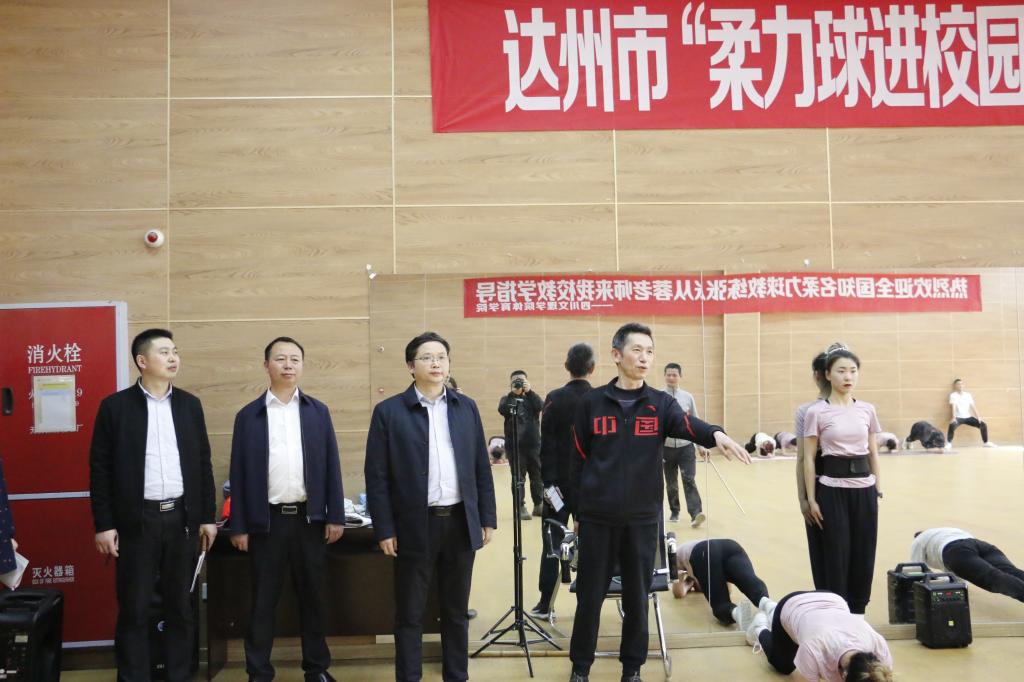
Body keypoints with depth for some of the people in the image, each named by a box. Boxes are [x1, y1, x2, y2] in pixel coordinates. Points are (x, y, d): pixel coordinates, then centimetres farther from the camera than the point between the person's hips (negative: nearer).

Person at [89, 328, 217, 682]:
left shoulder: (190, 404, 8)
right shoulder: (115, 406, -2)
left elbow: (203, 463, 10)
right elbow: (100, 468, -2)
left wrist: (208, 517, 7)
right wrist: (104, 524, -7)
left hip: (182, 518, 3)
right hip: (137, 520, -3)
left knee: (180, 606, 10)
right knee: (134, 609, 4)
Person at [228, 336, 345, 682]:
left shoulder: (318, 411, 5)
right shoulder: (248, 415, 2)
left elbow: (331, 466, 4)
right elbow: (238, 473, 2)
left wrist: (335, 516, -1)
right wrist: (238, 526, -2)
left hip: (309, 518, 1)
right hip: (266, 520, -1)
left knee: (313, 596, 10)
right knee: (263, 600, 6)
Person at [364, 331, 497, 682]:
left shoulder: (466, 407, 7)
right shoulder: (389, 411, -4)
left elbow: (481, 467, 9)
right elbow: (376, 476, -4)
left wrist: (487, 518, 6)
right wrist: (384, 529, -8)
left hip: (461, 522, 3)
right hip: (415, 525, -3)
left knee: (456, 611, 15)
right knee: (410, 614, 7)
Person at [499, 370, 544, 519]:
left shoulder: (532, 397, 10)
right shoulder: (507, 398, 5)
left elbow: (541, 406, -11)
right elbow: (502, 410, -16)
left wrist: (529, 391, -19)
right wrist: (512, 393, -22)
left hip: (534, 444, 2)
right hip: (514, 445, -2)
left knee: (538, 475, 7)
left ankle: (539, 505, 19)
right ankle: (520, 507, 7)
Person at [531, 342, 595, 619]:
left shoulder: (555, 399, -10)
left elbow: (547, 444, -12)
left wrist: (548, 481, -9)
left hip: (561, 481, -2)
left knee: (553, 541, 6)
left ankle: (545, 603, 7)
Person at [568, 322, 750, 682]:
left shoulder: (660, 402, 2)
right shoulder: (592, 402, -1)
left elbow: (686, 423, -19)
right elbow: (578, 460, 3)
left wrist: (715, 434, -40)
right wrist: (577, 510, 4)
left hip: (643, 517, 1)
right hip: (597, 517, -1)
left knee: (637, 597, 11)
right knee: (590, 596, 8)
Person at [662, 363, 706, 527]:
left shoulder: (688, 397, 3)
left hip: (686, 447, 0)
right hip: (667, 448, 0)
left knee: (689, 480, -11)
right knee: (671, 483, 11)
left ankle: (696, 514, -19)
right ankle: (674, 512, 27)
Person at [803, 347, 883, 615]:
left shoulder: (867, 410, 5)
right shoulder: (816, 412, -7)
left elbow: (873, 452, 13)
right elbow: (809, 458, -5)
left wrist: (878, 487, 10)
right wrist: (811, 498, -7)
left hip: (864, 489, 4)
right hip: (832, 489, -4)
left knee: (864, 555, 10)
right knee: (837, 556, 3)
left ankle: (857, 614, 24)